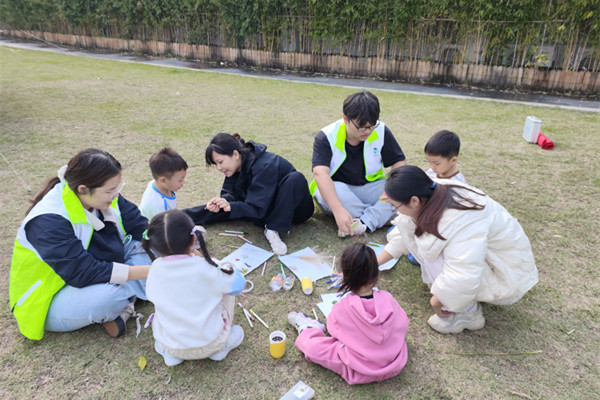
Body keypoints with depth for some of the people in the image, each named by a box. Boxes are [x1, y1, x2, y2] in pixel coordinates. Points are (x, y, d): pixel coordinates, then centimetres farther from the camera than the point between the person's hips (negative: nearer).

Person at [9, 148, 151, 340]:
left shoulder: (104, 197, -11)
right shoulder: (48, 222, -31)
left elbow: (142, 227, -8)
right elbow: (85, 273, -35)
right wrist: (150, 271, -36)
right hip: (51, 304, -7)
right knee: (112, 290, -36)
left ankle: (121, 306, -14)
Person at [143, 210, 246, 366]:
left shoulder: (155, 268, -14)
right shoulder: (206, 268, -22)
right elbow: (238, 283, -7)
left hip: (171, 347, 3)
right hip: (210, 345, -2)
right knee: (227, 289, 15)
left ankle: (169, 353, 17)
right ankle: (221, 347, 18)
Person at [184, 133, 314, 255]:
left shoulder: (264, 166, -30)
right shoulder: (238, 165, -6)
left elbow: (258, 208, -30)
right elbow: (229, 192, -6)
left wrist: (231, 207, -43)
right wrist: (222, 201, -27)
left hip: (294, 209, -6)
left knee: (296, 178, -36)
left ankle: (273, 230, -31)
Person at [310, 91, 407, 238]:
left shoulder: (381, 132, -7)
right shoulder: (326, 137, -18)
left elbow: (399, 162, -4)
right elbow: (320, 173, -32)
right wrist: (338, 210, -47)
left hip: (370, 188, 3)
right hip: (335, 190, -3)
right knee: (336, 190, -39)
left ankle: (364, 222, -34)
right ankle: (380, 217, -22)